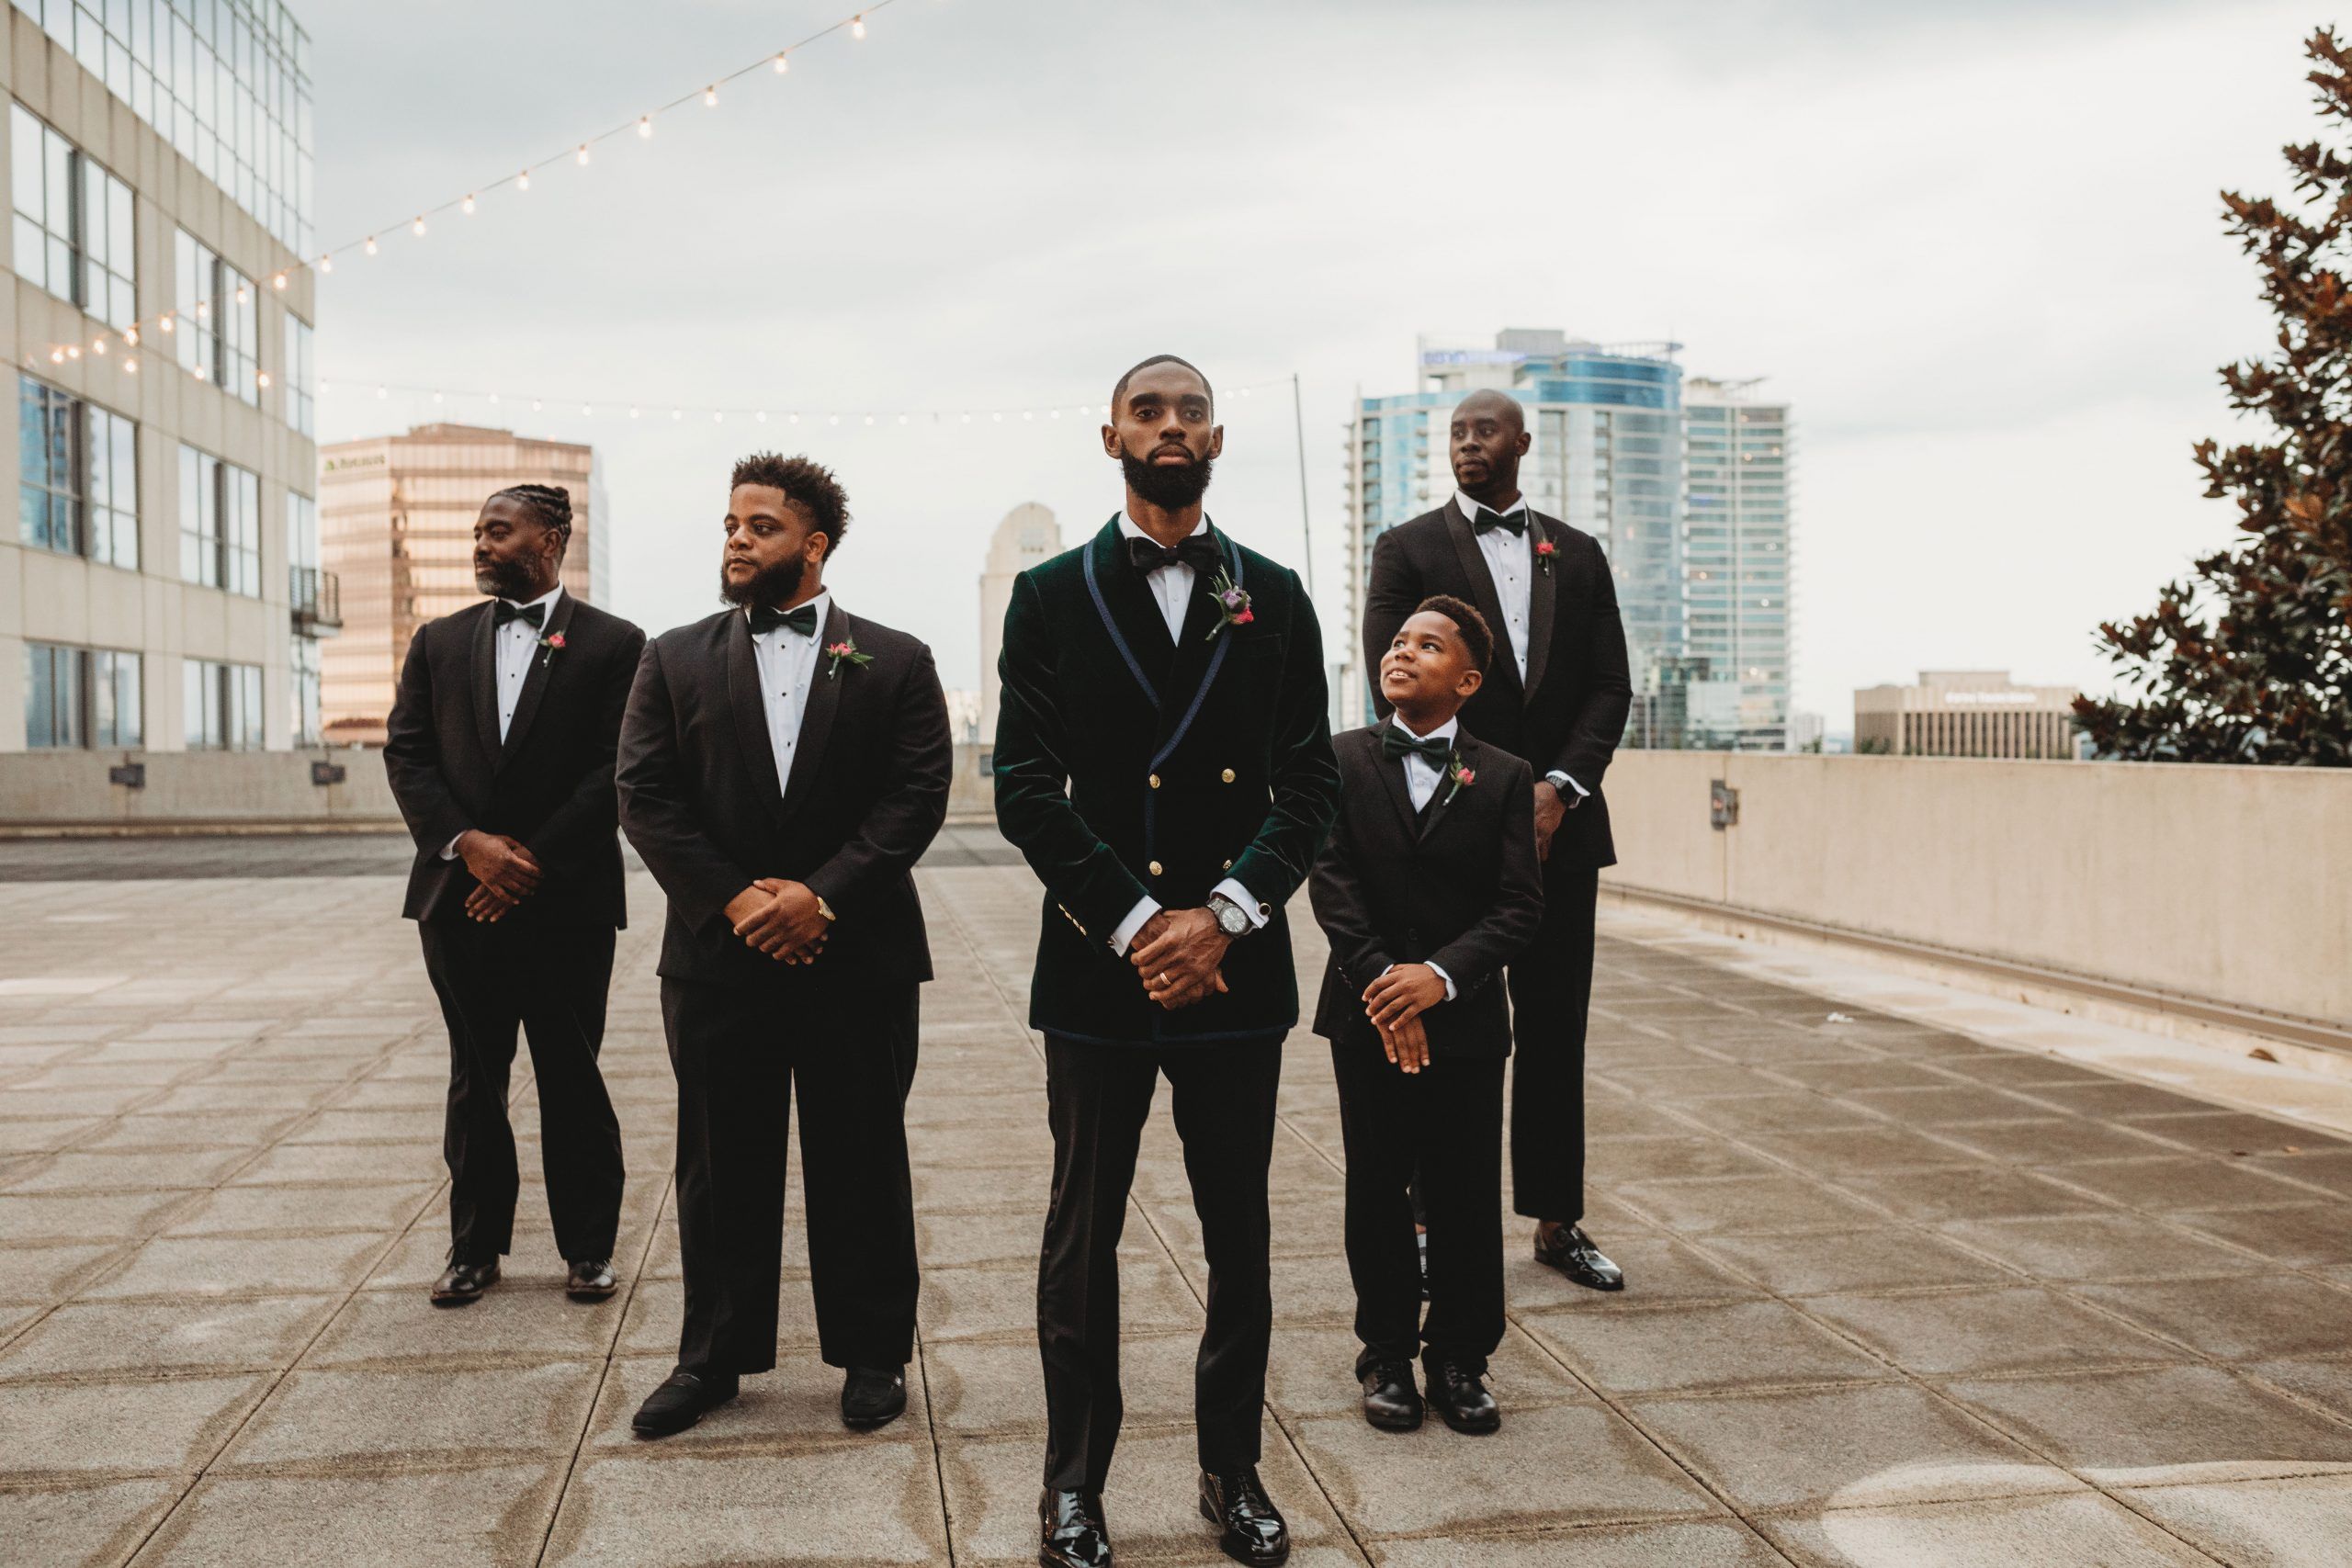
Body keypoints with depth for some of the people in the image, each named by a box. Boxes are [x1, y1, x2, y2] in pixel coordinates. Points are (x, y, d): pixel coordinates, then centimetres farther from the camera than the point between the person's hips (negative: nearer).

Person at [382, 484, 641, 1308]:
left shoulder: (613, 645, 0)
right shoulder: (438, 643, 11)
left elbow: (617, 771, -7)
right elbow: (406, 754, 5)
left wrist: (535, 862, -12)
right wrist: (467, 843, -10)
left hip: (568, 901, -3)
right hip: (460, 899, 3)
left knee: (572, 1079, 4)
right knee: (475, 1079, 10)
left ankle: (588, 1247, 16)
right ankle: (475, 1246, 20)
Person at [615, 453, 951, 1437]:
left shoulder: (895, 663, 3)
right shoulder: (674, 661, 8)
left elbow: (917, 796, -5)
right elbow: (647, 800, 0)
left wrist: (821, 894, -15)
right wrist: (733, 900, -12)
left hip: (857, 956, -1)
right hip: (717, 958, 2)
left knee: (861, 1163, 7)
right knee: (721, 1166, 9)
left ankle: (871, 1354, 21)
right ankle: (714, 1355, 24)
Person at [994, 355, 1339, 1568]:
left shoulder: (1274, 599, 8)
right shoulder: (1052, 595, 3)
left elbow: (1310, 784, 3)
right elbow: (1025, 786, -4)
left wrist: (1223, 915, -11)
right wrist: (1135, 922, -13)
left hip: (1235, 966, 2)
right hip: (1099, 966, -1)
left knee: (1239, 1239, 10)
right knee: (1083, 1239, 7)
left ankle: (1232, 1469, 26)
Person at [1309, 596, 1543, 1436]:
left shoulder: (1504, 778, 1)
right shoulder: (1340, 760, 2)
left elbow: (1520, 905, -6)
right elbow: (1331, 881, -7)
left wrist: (1440, 974, -20)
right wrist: (1378, 985, -18)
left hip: (1465, 1021, 0)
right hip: (1368, 1019, 0)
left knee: (1467, 1200, 6)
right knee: (1377, 1193, 8)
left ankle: (1459, 1360, 21)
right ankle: (1388, 1357, 22)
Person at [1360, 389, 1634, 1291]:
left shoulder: (1577, 556, 13)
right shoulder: (1407, 550, 3)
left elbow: (1610, 687, 9)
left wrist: (1560, 788, -7)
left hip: (1560, 824, 3)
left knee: (1556, 1029, 7)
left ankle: (1557, 1223, 16)